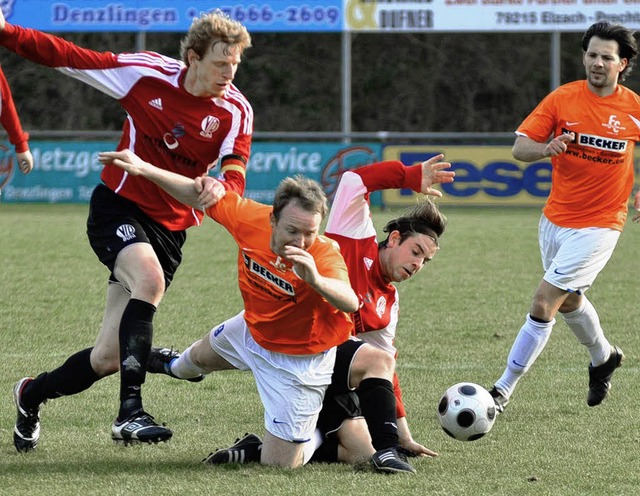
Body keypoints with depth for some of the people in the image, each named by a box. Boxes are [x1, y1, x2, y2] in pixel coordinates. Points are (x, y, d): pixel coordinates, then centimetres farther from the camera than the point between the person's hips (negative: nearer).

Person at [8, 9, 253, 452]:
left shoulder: (236, 111, -8)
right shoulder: (146, 74, -11)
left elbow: (234, 178, -20)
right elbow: (65, 56, -5)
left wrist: (220, 188, -44)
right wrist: (7, 33, -13)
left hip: (169, 228, 3)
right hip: (119, 205, -3)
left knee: (108, 358, 1)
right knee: (150, 279, -36)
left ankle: (31, 395, 30)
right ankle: (130, 411, -36)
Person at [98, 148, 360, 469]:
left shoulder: (324, 255, -39)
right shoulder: (251, 218, -25)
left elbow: (350, 303, -58)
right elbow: (201, 194, -9)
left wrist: (315, 280, -77)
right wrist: (143, 169, -10)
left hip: (298, 360, -6)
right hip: (253, 330, 6)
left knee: (278, 464, -5)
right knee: (204, 353, 38)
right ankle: (179, 367, 77)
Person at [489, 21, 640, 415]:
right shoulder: (562, 99, -6)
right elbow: (520, 148, -8)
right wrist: (546, 149, -29)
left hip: (598, 225, -4)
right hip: (555, 219, 4)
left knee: (544, 302, -13)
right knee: (569, 301, 23)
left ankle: (504, 389, -5)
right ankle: (604, 357, 53)